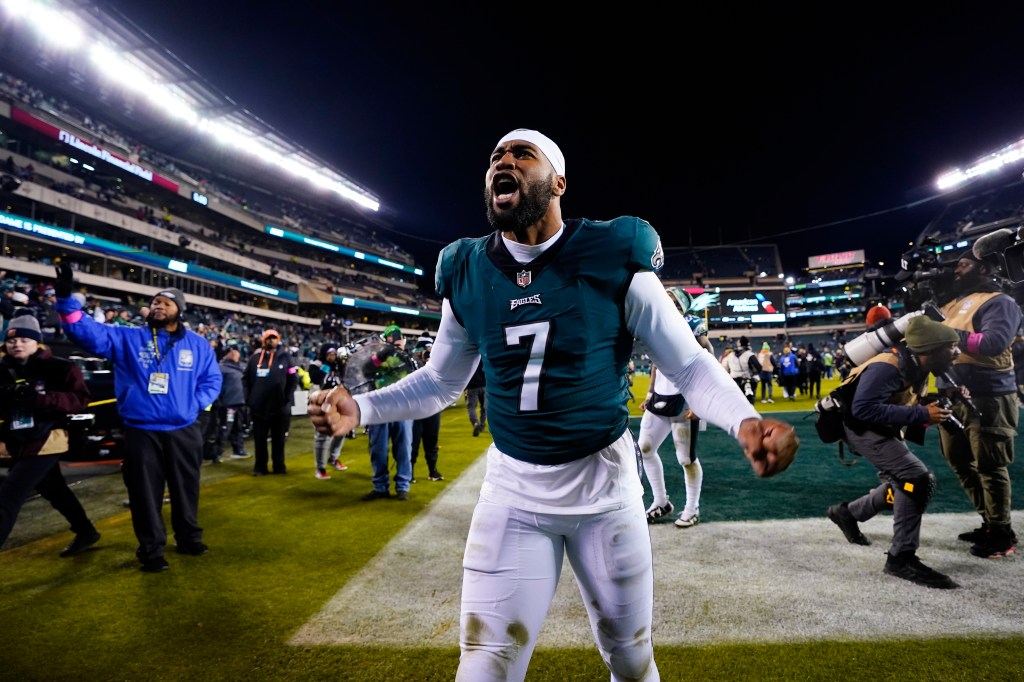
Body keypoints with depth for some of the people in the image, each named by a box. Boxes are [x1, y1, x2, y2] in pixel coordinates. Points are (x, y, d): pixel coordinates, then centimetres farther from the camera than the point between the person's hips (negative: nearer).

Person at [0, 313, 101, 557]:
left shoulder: (58, 368, -9)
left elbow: (80, 399, -15)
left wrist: (40, 398, -26)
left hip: (44, 443, -7)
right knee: (55, 491, 22)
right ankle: (86, 532, 42)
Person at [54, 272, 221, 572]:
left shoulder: (198, 344, 4)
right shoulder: (127, 338, 1)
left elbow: (212, 380, 8)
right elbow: (88, 331, -10)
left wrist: (195, 403, -8)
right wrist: (65, 297, -23)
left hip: (184, 431, 1)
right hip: (141, 431, -1)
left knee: (187, 488, 14)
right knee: (145, 493, 6)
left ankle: (188, 538, 34)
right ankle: (151, 550, 22)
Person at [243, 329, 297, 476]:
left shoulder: (285, 357, 3)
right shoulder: (255, 358, 6)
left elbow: (293, 379, 1)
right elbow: (246, 379, 8)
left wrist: (287, 398, -7)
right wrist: (249, 398, -1)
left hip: (280, 406, -1)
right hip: (259, 406, 1)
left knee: (278, 438, 10)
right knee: (260, 439, 6)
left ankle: (279, 466, 19)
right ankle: (260, 467, 16)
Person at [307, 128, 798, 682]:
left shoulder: (613, 259, -12)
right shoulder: (466, 273, -3)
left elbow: (689, 365, -7)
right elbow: (439, 382, 9)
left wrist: (743, 420, -28)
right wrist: (360, 408, -7)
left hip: (604, 483, -1)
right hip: (511, 490, 2)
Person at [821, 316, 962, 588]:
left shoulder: (917, 366, 0)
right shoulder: (889, 366, -28)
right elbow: (864, 409, -35)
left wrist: (938, 407, -6)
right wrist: (922, 415, -33)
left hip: (882, 430, 10)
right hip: (862, 428, -10)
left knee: (906, 484, 15)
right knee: (917, 479, -19)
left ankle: (847, 512, 32)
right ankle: (901, 558, -9)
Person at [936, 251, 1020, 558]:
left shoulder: (999, 302, -4)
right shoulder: (951, 305, 19)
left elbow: (995, 342, -20)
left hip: (987, 397, -8)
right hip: (952, 397, 8)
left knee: (990, 466, -2)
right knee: (960, 462, 14)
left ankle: (1002, 533, 11)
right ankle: (990, 522, 27)